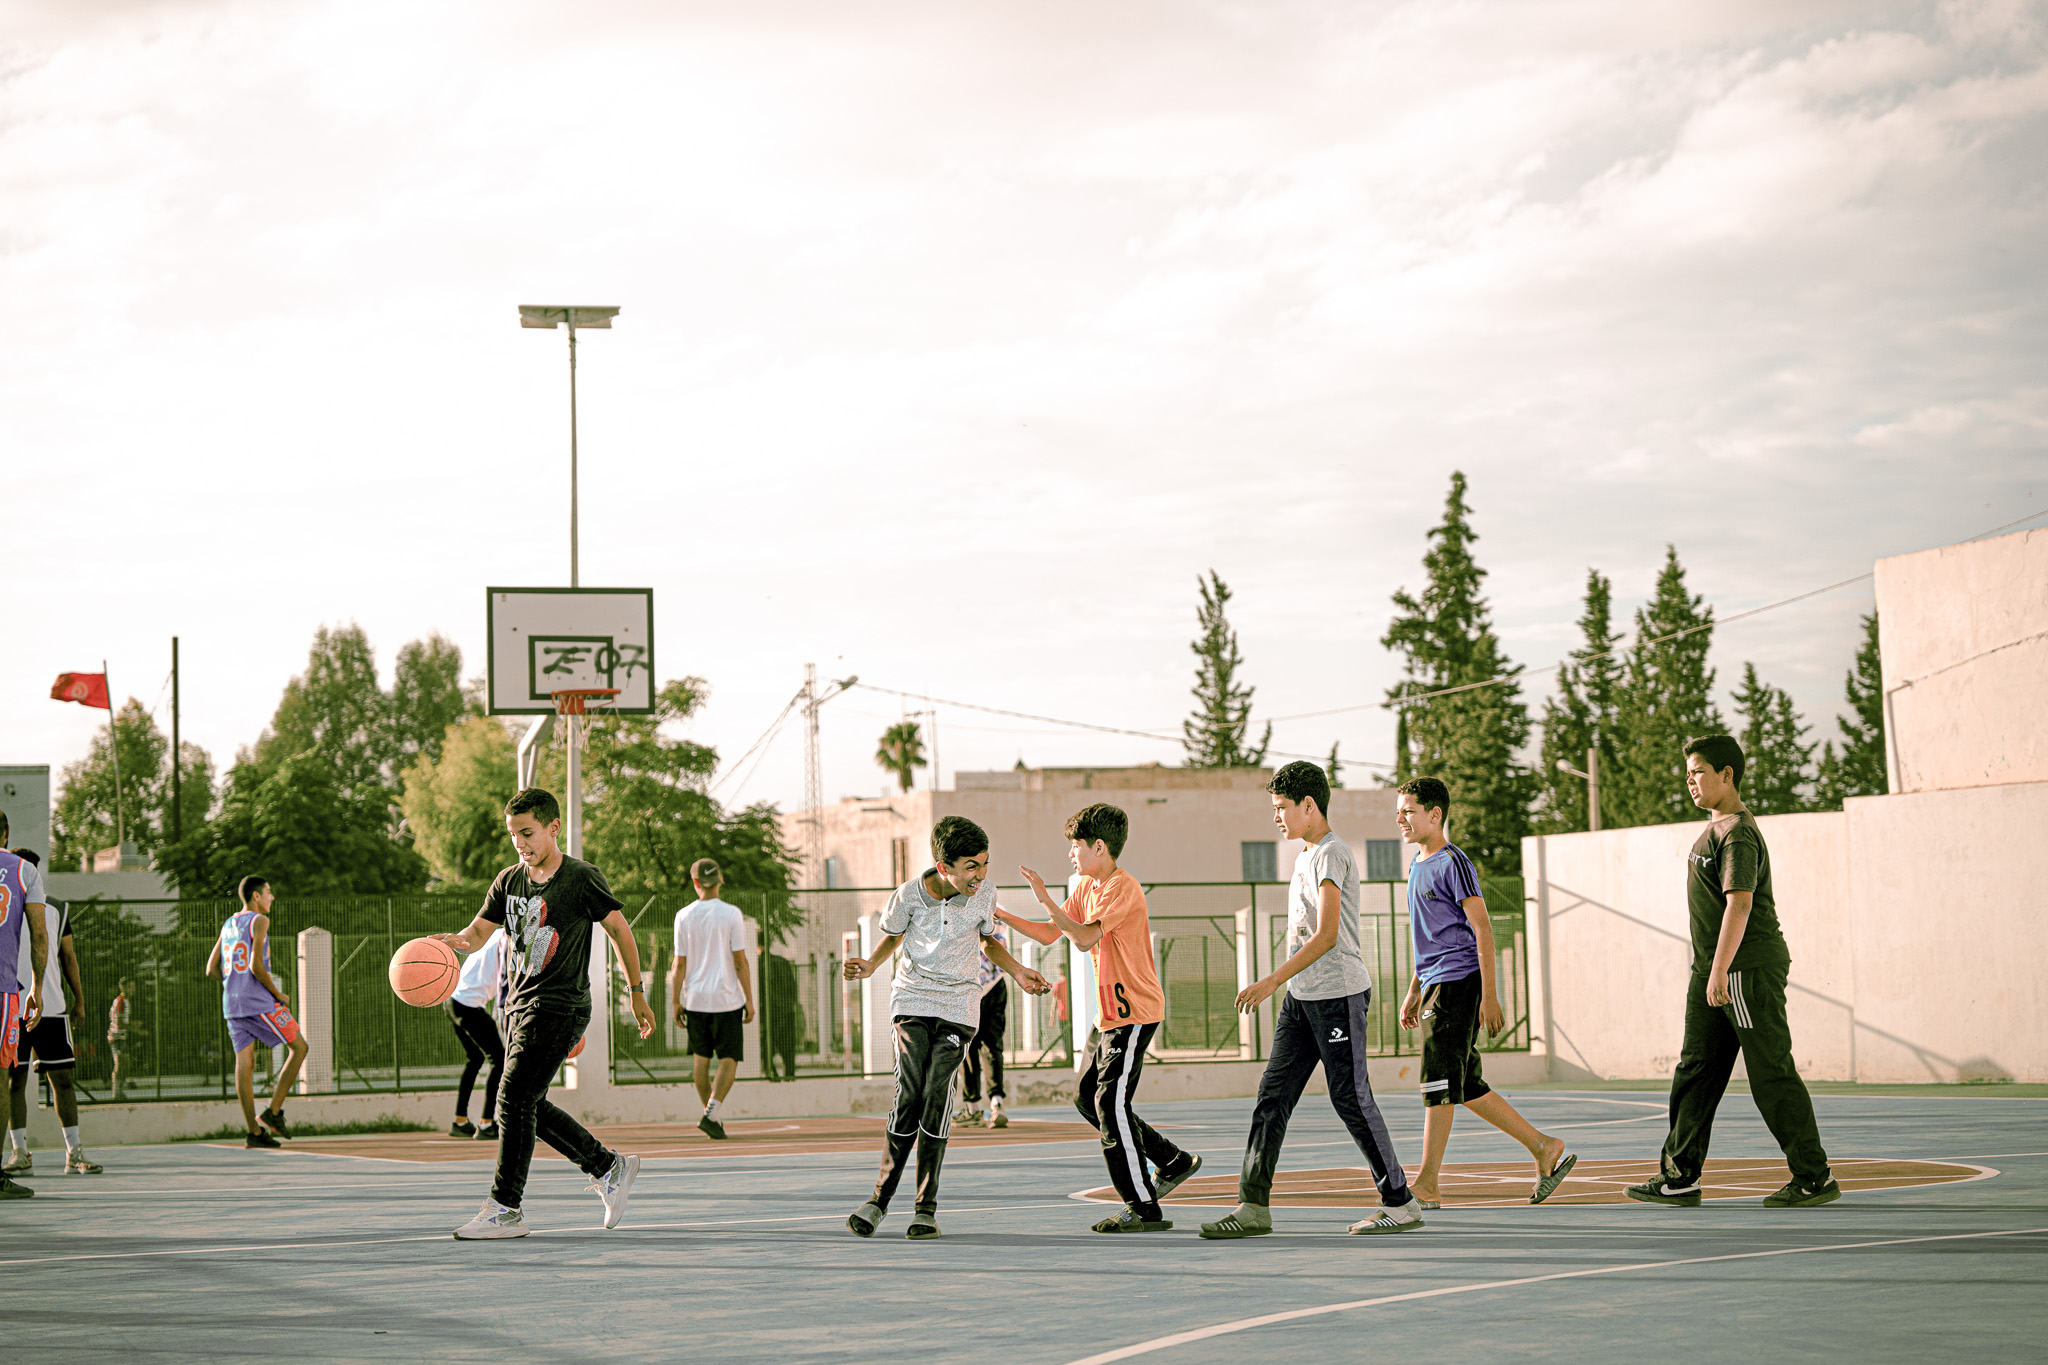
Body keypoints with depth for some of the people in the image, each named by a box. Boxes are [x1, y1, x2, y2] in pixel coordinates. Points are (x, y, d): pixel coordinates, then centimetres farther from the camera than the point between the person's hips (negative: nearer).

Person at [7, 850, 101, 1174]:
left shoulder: (55, 909, 11)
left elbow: (68, 954, 17)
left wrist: (78, 996, 11)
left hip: (51, 1005, 2)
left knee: (61, 1078, 1)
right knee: (14, 1079, 0)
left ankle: (74, 1153, 5)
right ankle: (20, 1152, 6)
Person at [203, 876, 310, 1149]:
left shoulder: (228, 925, 17)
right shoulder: (259, 921, -6)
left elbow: (212, 969, 16)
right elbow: (256, 966, -16)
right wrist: (278, 994, -6)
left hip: (232, 1003, 8)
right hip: (259, 1002, -8)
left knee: (245, 1061, 4)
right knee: (299, 1047, 4)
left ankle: (253, 1132, 0)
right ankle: (273, 1112, -2)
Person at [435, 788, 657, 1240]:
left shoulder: (581, 878, -8)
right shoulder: (508, 880, 9)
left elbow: (619, 930, 0)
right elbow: (480, 932, 8)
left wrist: (637, 994, 4)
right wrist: (457, 941, -16)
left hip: (560, 1006, -8)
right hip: (518, 1005, 8)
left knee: (513, 1098, -14)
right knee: (529, 1106, 10)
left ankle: (506, 1210, -9)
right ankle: (609, 1167, 26)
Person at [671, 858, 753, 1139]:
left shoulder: (684, 916, -1)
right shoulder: (731, 914, -7)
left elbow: (679, 965, 0)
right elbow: (740, 961, -8)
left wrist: (676, 1002, 7)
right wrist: (749, 1000, -3)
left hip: (695, 999, 2)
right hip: (726, 998, -2)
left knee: (701, 1058, 14)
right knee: (729, 1060, 2)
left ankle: (709, 1112, 18)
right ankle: (711, 1113, -13)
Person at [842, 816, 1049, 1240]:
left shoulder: (984, 893, -6)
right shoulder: (909, 895, -12)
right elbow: (893, 936, 8)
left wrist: (1018, 971, -1)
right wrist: (869, 964, -10)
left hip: (958, 1004, 1)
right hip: (913, 998, -1)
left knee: (937, 1097, -10)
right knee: (909, 1094, -13)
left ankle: (926, 1208, -3)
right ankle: (881, 1196, 2)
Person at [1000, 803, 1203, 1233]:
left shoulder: (1123, 888, -17)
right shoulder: (1085, 888, 13)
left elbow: (1085, 938, -26)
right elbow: (1050, 934, 17)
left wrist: (1045, 899, -24)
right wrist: (1002, 916, 7)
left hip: (1136, 1012, -10)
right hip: (1114, 1015, 10)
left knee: (1112, 1103, -13)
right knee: (1088, 1096, 16)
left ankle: (1144, 1209, -10)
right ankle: (1173, 1162, 22)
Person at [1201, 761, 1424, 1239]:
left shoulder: (1332, 854, -12)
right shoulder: (1307, 855, 18)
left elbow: (1327, 936, -21)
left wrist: (1273, 980, -24)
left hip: (1339, 993, -9)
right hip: (1301, 998, 9)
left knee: (1351, 1098, -4)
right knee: (1273, 1095, 2)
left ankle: (1401, 1204, 5)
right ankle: (1253, 1206, 0)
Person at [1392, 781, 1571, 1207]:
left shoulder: (1453, 863, -11)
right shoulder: (1418, 866, 17)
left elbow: (1482, 930, -14)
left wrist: (1489, 996, -19)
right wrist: (1413, 992, 23)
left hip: (1459, 982, -9)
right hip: (1435, 987, 9)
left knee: (1439, 1081, -9)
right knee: (1466, 1086, 10)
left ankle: (1427, 1184, -7)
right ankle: (1545, 1148, 17)